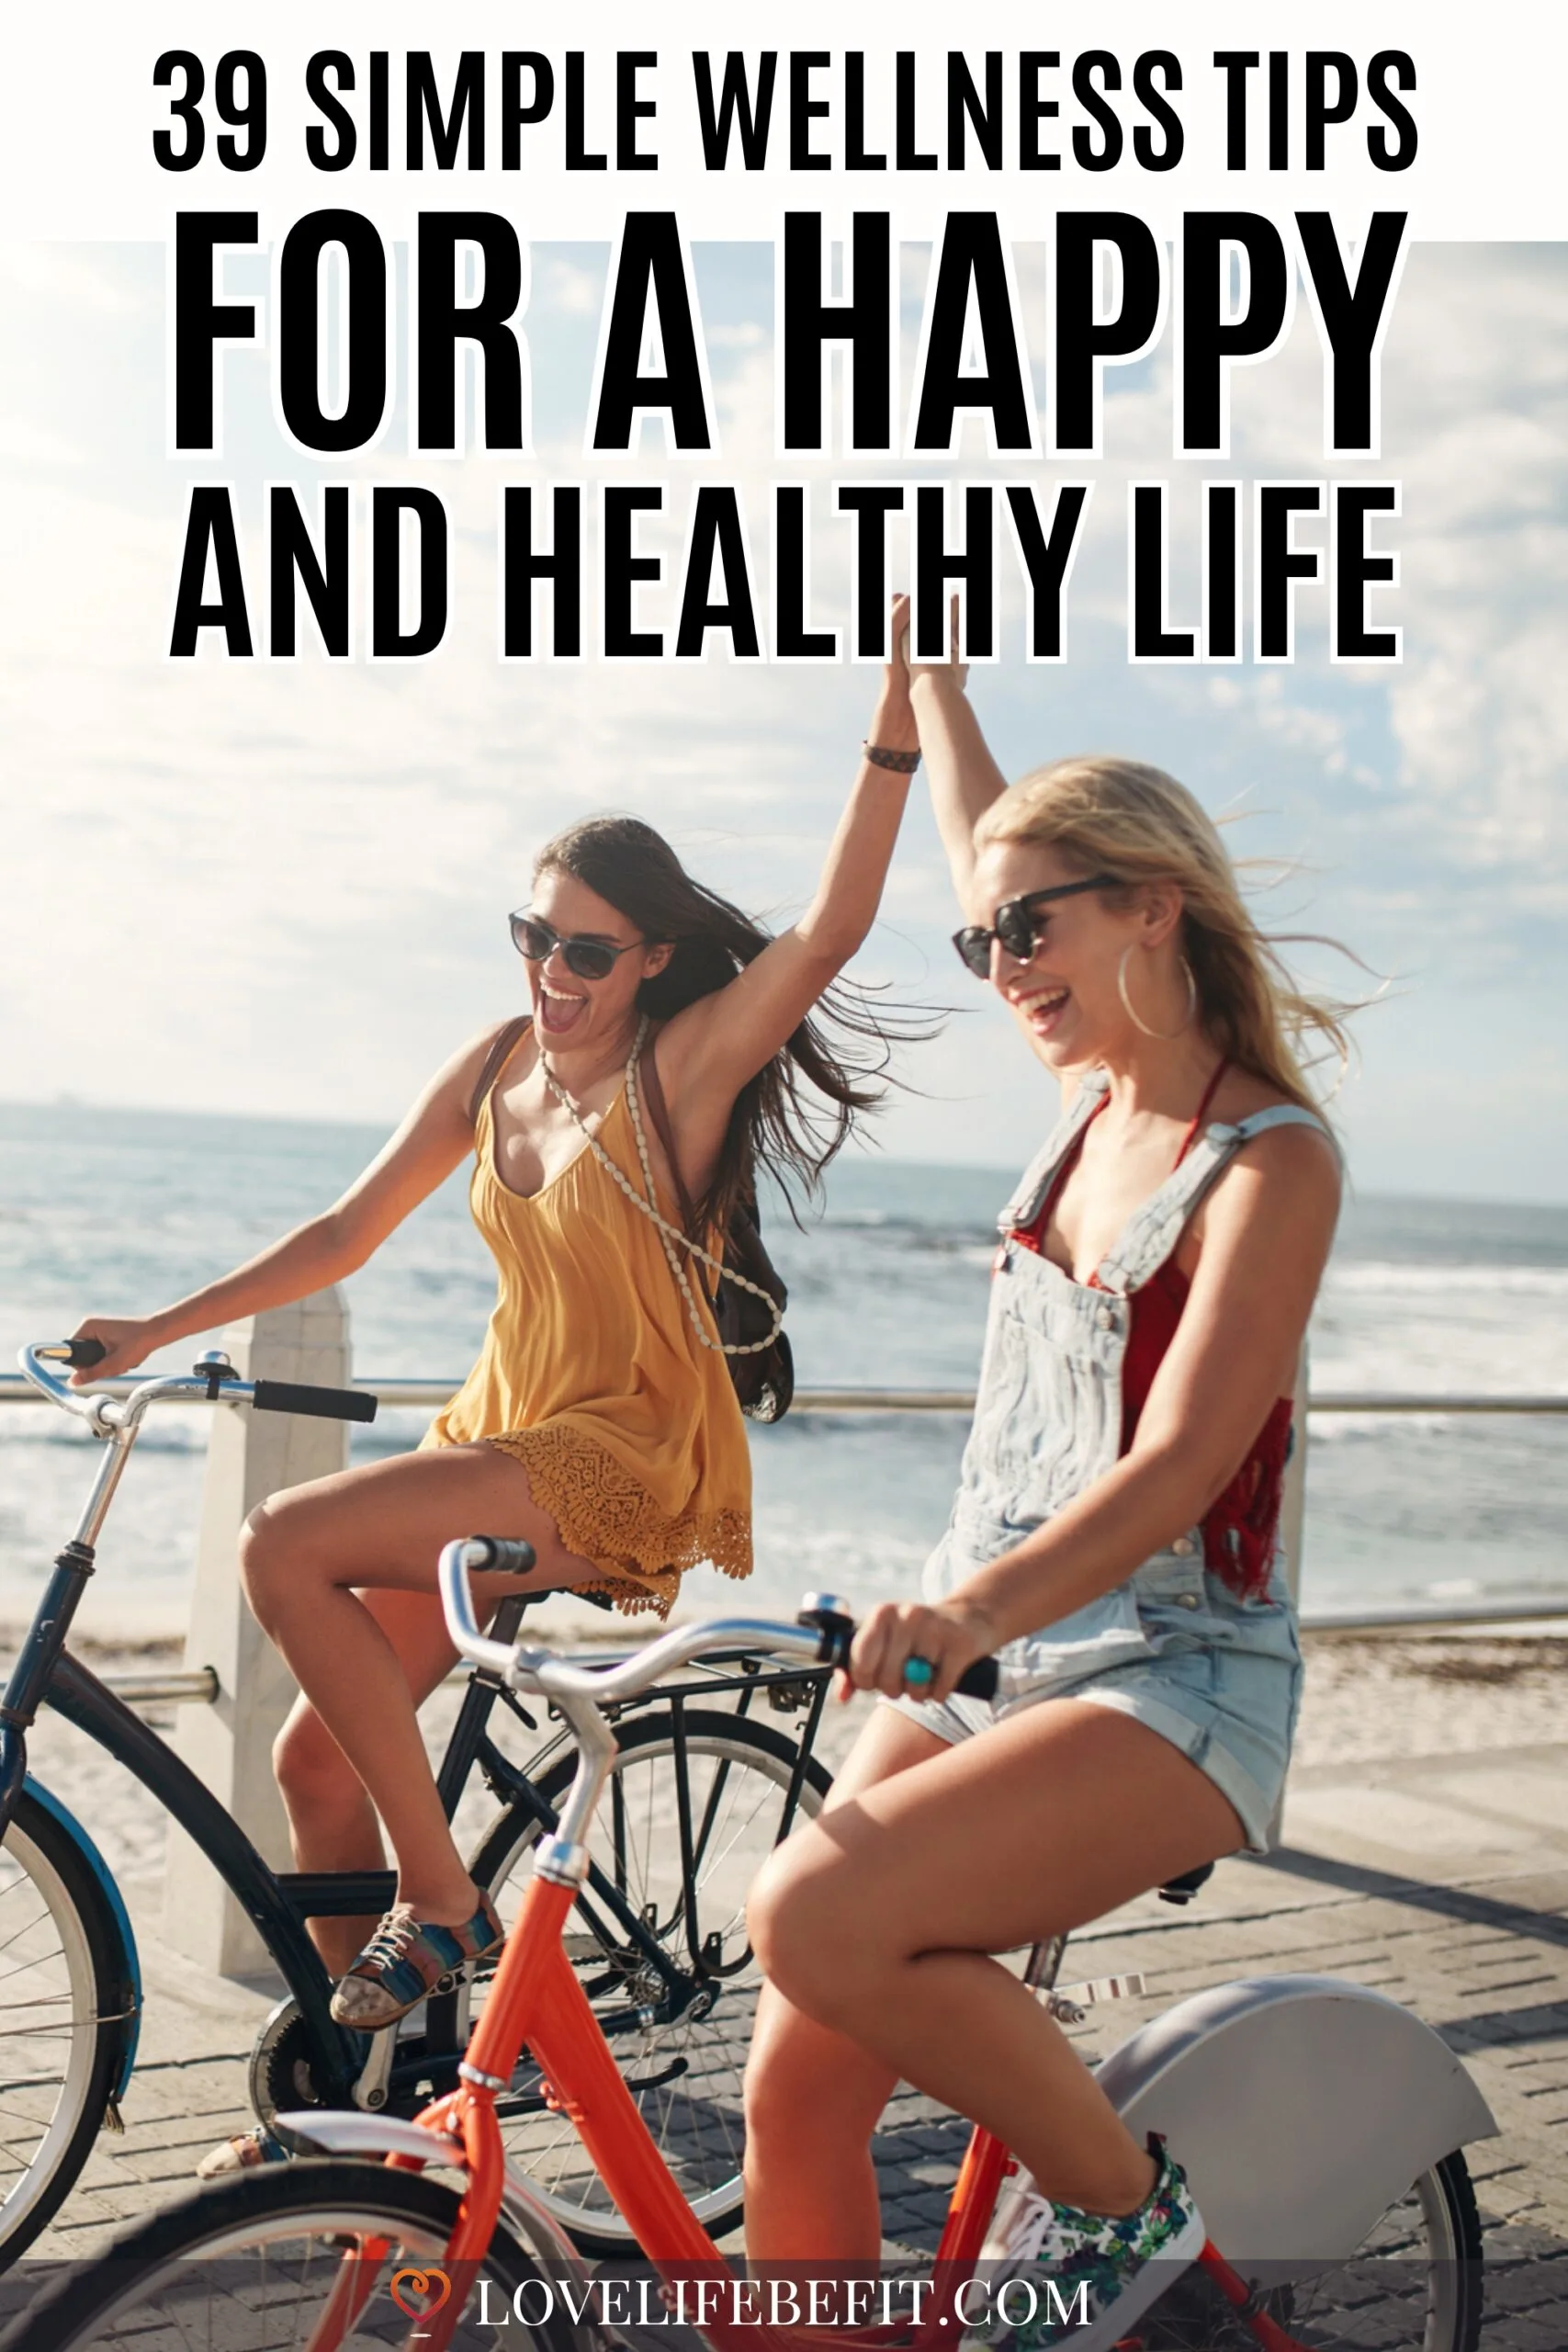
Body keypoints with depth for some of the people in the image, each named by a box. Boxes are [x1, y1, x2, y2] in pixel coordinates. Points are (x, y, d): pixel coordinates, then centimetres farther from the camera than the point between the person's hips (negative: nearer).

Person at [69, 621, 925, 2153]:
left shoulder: (686, 1061, -10)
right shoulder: (497, 1066, 7)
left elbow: (831, 929, -27)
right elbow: (343, 1235, 12)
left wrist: (902, 718, -34)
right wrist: (155, 1333, 10)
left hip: (616, 1463, -7)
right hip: (498, 1439, 7)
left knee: (286, 1545, -25)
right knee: (316, 1757, 4)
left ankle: (443, 1903, -12)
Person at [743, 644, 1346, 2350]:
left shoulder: (1269, 1158, -11)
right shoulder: (1098, 1097, 10)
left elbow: (1177, 1467, -22)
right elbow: (984, 843, 27)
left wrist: (972, 1605, -38)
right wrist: (928, 662, 37)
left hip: (1167, 1686, -7)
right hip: (978, 1663, 7)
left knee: (817, 1913, -28)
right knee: (795, 2091, -4)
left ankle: (1116, 2202, -4)